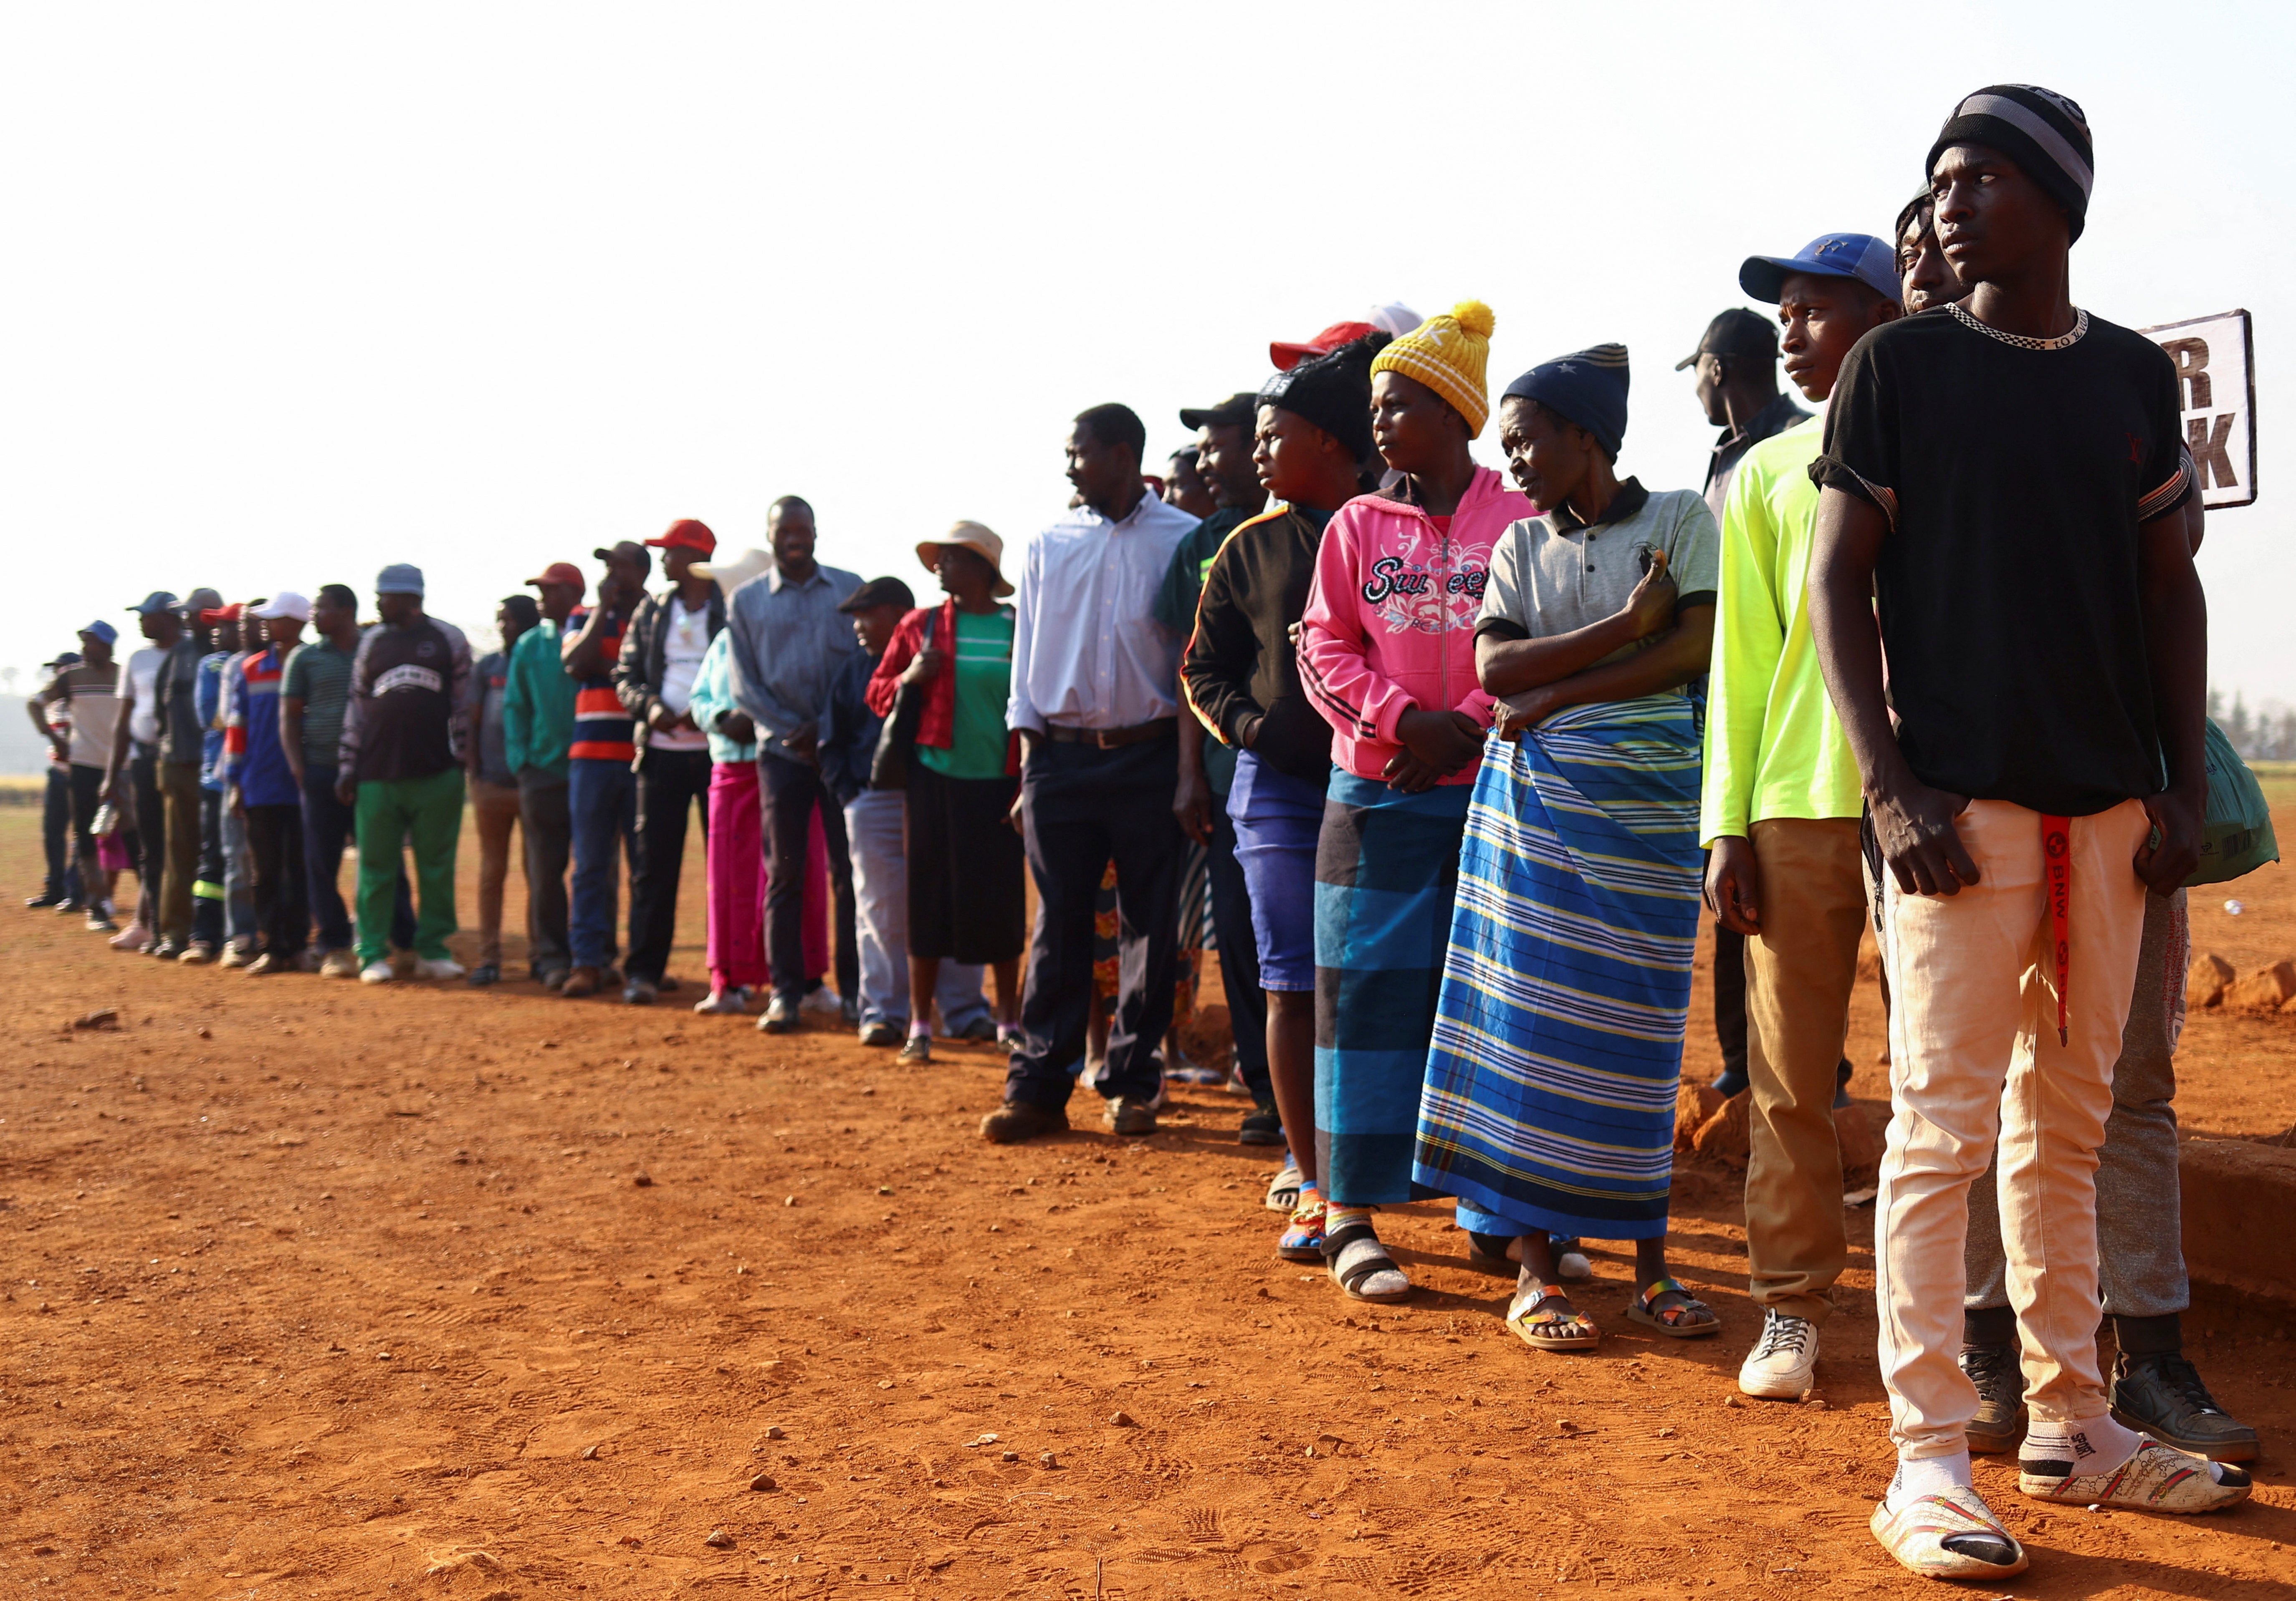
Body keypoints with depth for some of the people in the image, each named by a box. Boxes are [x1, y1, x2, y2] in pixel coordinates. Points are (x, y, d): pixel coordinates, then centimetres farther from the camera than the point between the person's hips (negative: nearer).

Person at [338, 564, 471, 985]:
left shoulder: (449, 639, 5)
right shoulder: (371, 643, 12)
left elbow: (463, 703, 6)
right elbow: (356, 709, 13)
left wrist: (461, 758, 0)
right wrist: (347, 768, 8)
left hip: (436, 775, -2)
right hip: (378, 776, 2)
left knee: (437, 867, 3)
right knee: (375, 867, 3)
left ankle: (432, 950, 11)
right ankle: (372, 954, 8)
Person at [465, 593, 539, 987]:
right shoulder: (486, 667, 9)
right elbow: (472, 724, 9)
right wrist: (474, 775, 1)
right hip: (492, 785, 2)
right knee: (492, 871, 3)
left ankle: (538, 953, 12)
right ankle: (489, 957, 6)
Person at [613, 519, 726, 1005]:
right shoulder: (651, 611, 13)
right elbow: (626, 674, 13)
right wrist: (650, 706, -7)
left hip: (718, 750, -3)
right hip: (662, 751, 3)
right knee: (654, 860, 0)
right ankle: (643, 970, 5)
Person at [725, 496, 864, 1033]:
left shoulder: (850, 590, 7)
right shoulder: (747, 601, 9)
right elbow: (744, 685, 5)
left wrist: (827, 729, -9)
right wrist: (792, 730, -8)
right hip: (781, 750, 1)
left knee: (849, 869, -1)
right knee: (783, 872, 3)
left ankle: (853, 989, 5)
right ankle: (785, 991, 8)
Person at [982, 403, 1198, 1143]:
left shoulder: (1183, 540, 1)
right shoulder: (1048, 545, 10)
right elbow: (1028, 652, 10)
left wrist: (1192, 767, -3)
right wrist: (1029, 763, 2)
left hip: (1150, 755, -2)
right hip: (1063, 755, 2)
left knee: (1150, 925, 4)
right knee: (1059, 924, 3)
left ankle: (1131, 1084, 15)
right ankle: (1039, 1088, 7)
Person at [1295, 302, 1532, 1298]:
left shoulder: (1521, 524, 4)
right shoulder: (1357, 526, 9)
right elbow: (1325, 652, 3)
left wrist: (1466, 729, -15)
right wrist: (1408, 721, -12)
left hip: (1493, 794, -1)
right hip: (1378, 795, 1)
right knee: (1369, 986, -1)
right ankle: (1349, 1218, 5)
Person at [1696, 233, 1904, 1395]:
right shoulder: (1767, 474, 14)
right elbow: (1740, 655, 10)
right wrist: (1727, 825, 2)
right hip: (1796, 805, 1)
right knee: (1790, 1073, 2)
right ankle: (1791, 1308, 12)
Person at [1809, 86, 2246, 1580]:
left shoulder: (2136, 375, 12)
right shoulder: (1901, 363, 1)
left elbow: (2170, 585, 15)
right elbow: (1838, 582, -3)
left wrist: (2185, 785, 6)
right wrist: (1891, 786, -12)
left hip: (2111, 805, 5)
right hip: (1960, 799, -4)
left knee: (2072, 1122, 12)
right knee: (1946, 1121, -6)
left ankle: (2071, 1424, 23)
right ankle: (1931, 1460, 0)